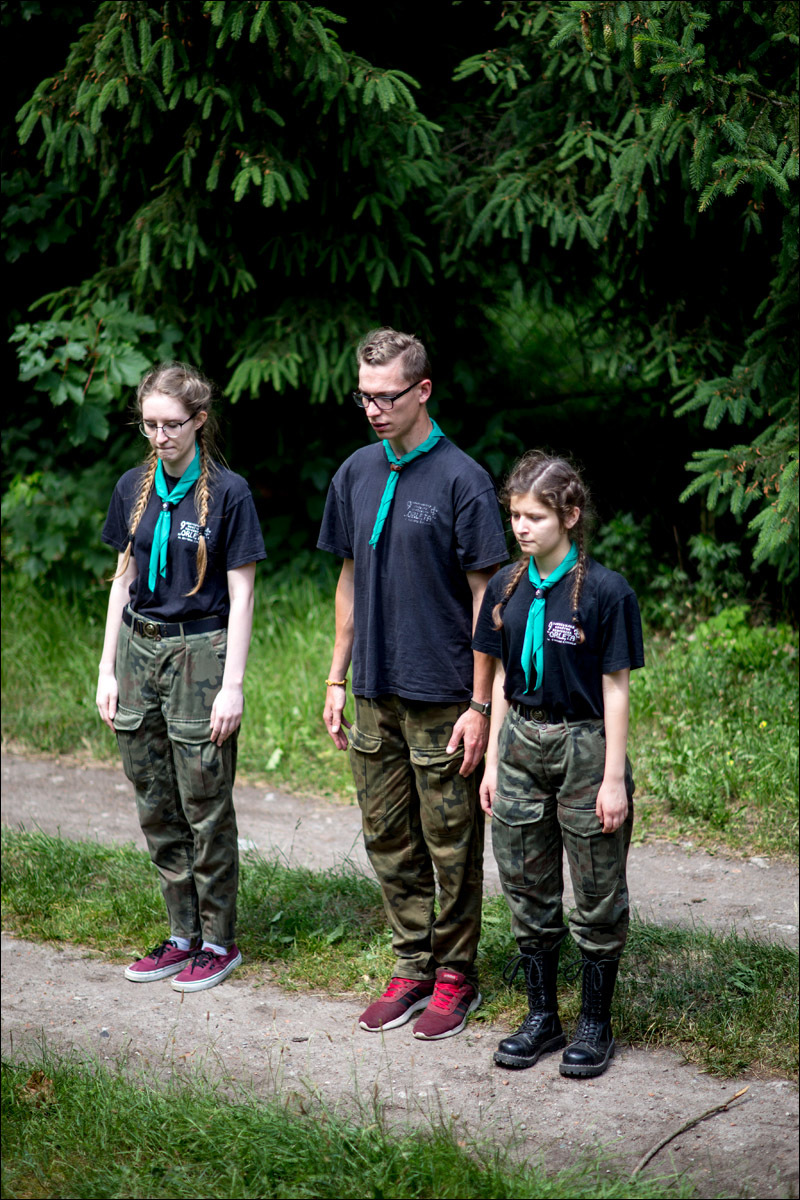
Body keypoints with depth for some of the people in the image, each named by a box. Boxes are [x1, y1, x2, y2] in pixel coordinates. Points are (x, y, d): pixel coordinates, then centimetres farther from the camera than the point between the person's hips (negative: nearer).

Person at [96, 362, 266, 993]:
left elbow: (241, 595, -7)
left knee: (205, 806, 1)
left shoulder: (227, 492, -8)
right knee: (155, 805, 9)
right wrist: (108, 668, 9)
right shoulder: (135, 488, 7)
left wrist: (232, 685, -11)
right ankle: (183, 935, 20)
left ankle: (219, 941, 13)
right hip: (140, 650, 5)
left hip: (200, 652, -5)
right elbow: (124, 579, 13)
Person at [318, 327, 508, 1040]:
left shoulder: (461, 480, -11)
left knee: (451, 846, 3)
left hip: (442, 697, -6)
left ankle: (456, 975, 16)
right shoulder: (356, 474, 8)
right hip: (376, 695, 6)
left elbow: (485, 596, -10)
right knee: (389, 840, 12)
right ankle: (412, 968, 24)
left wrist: (480, 706, -13)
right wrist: (337, 680, 13)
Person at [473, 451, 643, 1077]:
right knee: (527, 889, 11)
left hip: (584, 745, -5)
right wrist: (493, 760, 9)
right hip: (522, 743, 5)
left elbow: (615, 688, -11)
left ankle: (595, 1024, 16)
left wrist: (614, 779, -11)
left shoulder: (605, 591, -13)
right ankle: (542, 1015, 23)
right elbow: (503, 677, 10)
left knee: (597, 895, 5)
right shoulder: (507, 588, 3)